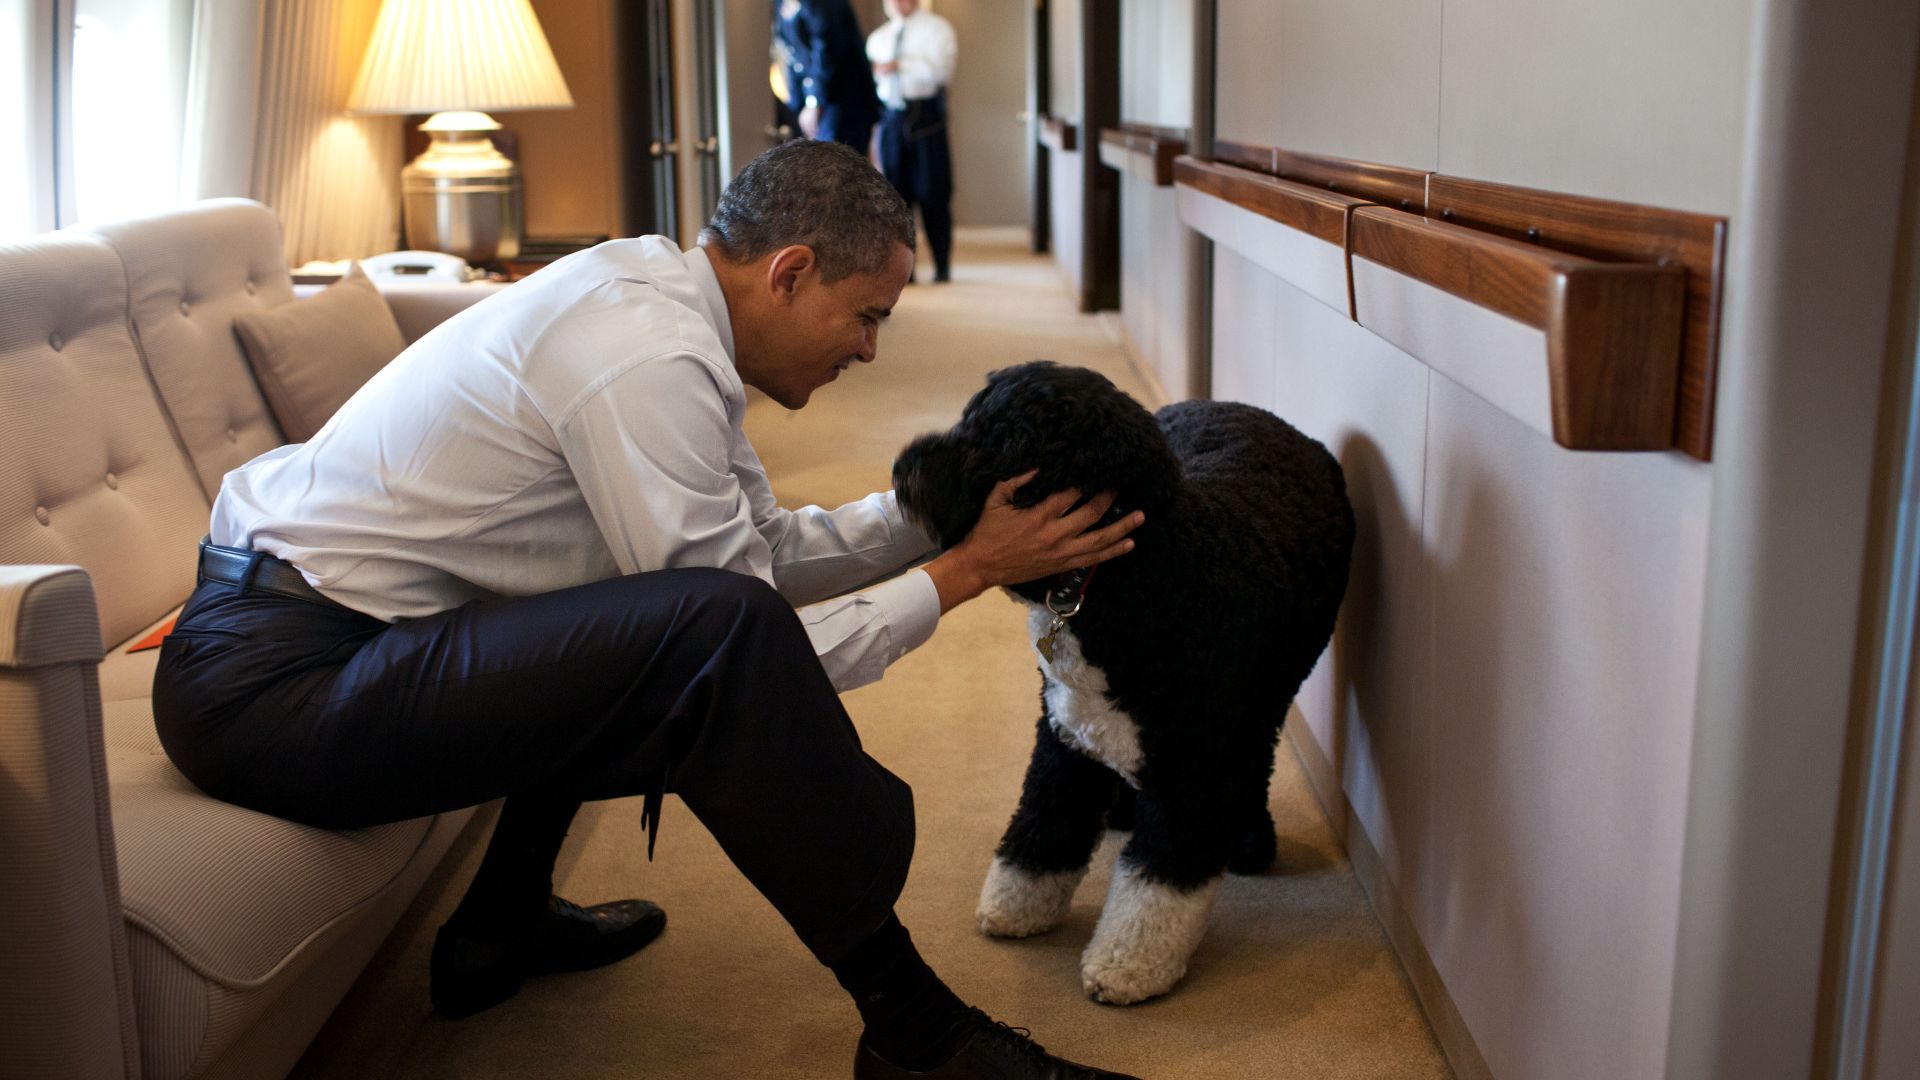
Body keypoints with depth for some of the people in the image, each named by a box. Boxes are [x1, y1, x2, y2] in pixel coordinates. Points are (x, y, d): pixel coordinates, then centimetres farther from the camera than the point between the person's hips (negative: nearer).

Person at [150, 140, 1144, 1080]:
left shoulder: (647, 291, 8)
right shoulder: (650, 359, -21)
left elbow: (764, 544, 14)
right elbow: (739, 640, -19)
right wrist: (966, 571, -12)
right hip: (270, 683, -10)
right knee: (714, 633, -27)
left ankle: (501, 930, 31)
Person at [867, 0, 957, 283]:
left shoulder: (935, 28, 2)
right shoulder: (878, 38, 19)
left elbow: (942, 69, -13)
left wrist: (900, 65, -17)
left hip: (925, 114, -5)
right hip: (891, 117, 5)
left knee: (933, 192, -4)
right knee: (895, 193, 3)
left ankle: (942, 267, 5)